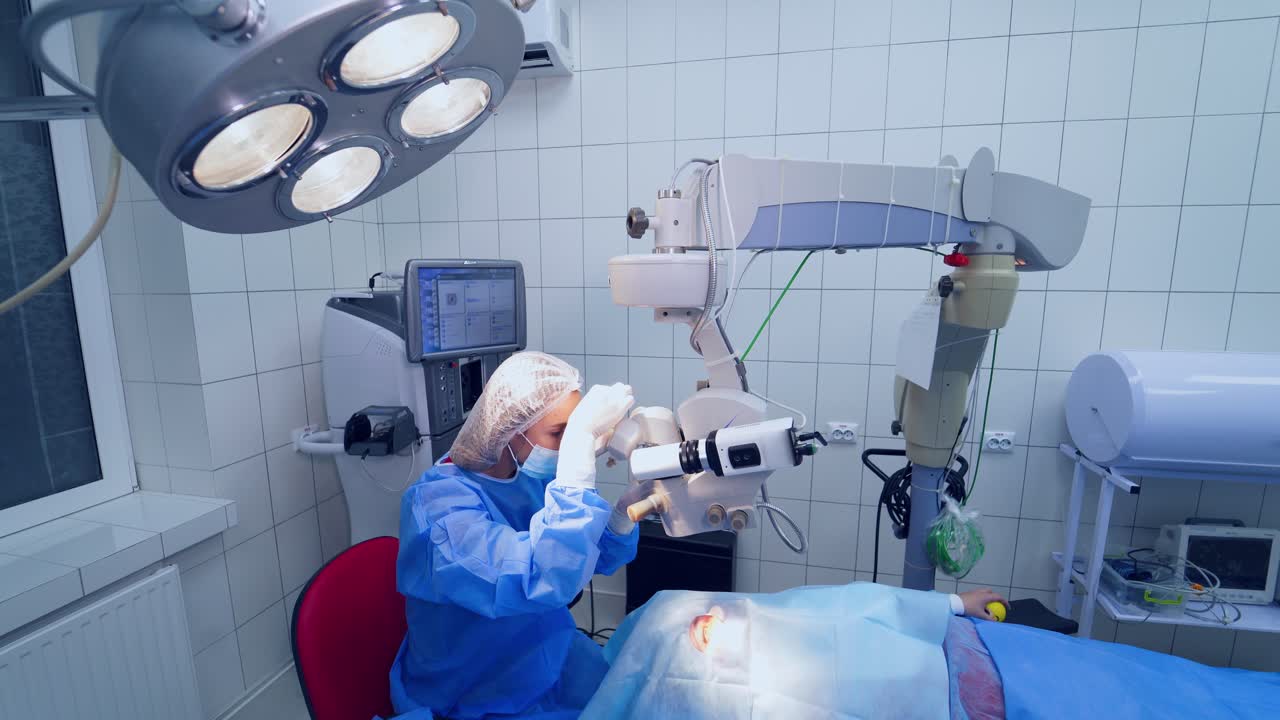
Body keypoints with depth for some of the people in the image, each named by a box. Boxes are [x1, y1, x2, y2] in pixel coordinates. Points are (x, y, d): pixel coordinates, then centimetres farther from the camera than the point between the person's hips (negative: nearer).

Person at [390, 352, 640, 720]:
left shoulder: (530, 477, -6)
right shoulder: (438, 502, -28)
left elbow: (603, 558, -1)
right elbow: (548, 578, -42)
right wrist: (581, 440, -43)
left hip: (546, 656, 6)